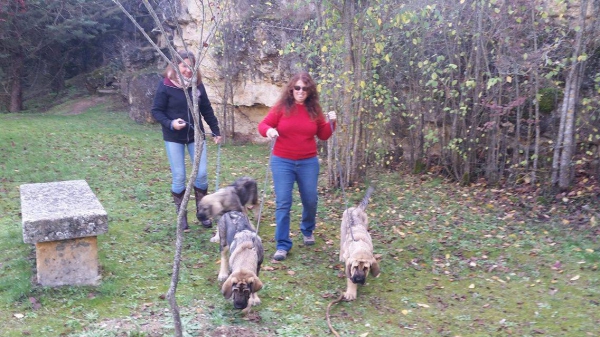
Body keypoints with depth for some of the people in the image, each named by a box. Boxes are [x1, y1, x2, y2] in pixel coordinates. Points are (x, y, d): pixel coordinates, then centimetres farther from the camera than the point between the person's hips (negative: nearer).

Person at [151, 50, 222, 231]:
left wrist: (216, 131, 11)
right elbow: (156, 111, -7)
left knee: (201, 174, 2)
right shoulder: (166, 85, -10)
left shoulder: (197, 85, 1)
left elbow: (207, 110, 9)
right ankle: (182, 216, 17)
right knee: (178, 177, 1)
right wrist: (170, 123, -23)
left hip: (196, 136, 3)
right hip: (174, 138, -3)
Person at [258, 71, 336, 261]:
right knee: (283, 203, -5)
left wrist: (331, 123, -8)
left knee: (310, 201, 13)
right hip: (282, 162, -2)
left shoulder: (315, 110, 1)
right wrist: (268, 131, -24)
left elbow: (323, 135, 9)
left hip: (309, 162, 3)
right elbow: (263, 125, -3)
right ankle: (282, 245, 3)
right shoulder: (281, 107, -7)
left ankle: (308, 231, 42)